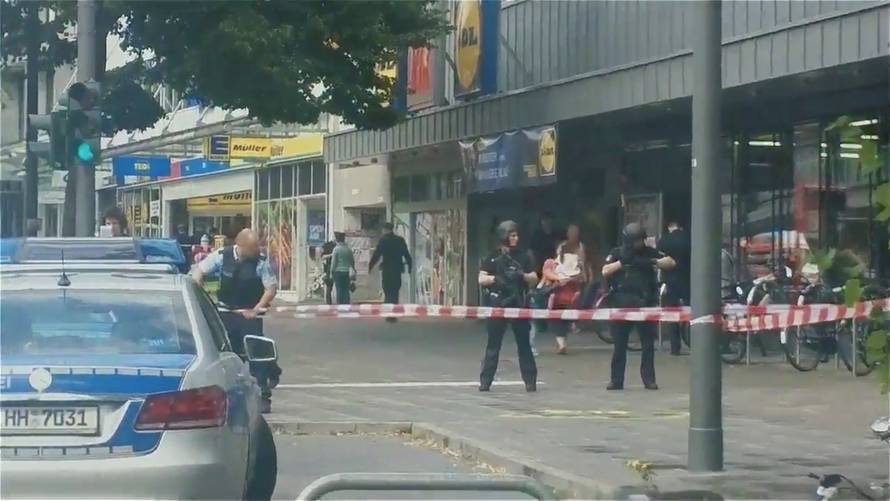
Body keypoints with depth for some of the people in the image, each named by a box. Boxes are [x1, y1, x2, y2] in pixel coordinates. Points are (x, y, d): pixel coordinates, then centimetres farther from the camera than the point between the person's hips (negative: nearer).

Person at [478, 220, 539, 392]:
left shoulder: (522, 257, 8)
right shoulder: (493, 258, 3)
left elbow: (534, 279, 7)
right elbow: (481, 279, 0)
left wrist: (522, 275, -13)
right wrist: (497, 278, -17)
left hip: (518, 304, 1)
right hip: (498, 305, -1)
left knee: (524, 343, 3)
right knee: (493, 344, 0)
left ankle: (530, 380, 6)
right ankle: (485, 381, 3)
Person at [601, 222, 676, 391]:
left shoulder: (649, 253, 7)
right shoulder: (616, 254, 7)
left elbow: (671, 263, -1)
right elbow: (605, 272, -4)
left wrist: (653, 262, -16)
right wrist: (622, 262, -14)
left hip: (644, 303, 1)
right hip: (621, 303, 0)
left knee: (648, 344, 0)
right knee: (619, 345, 3)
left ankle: (649, 379, 6)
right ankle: (616, 380, 7)